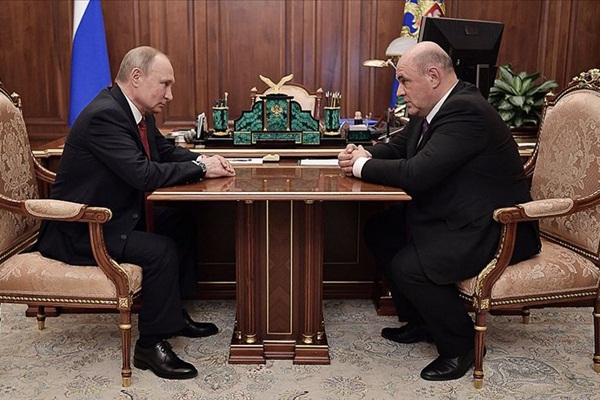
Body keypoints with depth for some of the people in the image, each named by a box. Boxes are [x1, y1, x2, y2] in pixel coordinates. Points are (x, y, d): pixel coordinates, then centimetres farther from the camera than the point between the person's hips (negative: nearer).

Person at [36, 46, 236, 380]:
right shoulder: (105, 114, -26)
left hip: (118, 214, 11)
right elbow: (144, 175, -33)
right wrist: (201, 168, -21)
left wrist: (203, 160, -5)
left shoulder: (138, 111, 4)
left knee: (183, 225, 12)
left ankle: (173, 312, 22)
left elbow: (166, 150, 15)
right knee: (161, 250, -25)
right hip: (81, 231, -11)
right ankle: (151, 344, -7)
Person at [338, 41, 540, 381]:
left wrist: (363, 166, -16)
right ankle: (420, 320, 21)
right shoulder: (434, 108, 6)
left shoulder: (466, 111, -25)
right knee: (379, 230, 8)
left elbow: (417, 174, -32)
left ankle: (460, 345, 1)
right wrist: (366, 154, -4)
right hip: (451, 216, 11)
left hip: (495, 228, -11)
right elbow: (398, 147, 19)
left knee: (408, 266, -25)